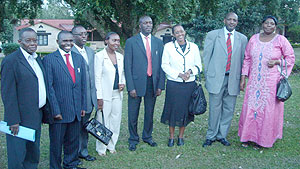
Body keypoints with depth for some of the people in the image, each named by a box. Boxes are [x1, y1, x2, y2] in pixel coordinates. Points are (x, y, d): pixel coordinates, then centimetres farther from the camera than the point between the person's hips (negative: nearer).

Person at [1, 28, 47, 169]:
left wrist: (42, 112, 13)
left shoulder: (37, 59, 11)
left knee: (33, 154, 18)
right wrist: (13, 120, -18)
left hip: (36, 117, 8)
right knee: (17, 157, 3)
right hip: (20, 119, -7)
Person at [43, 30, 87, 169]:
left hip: (76, 110, 5)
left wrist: (83, 106, 8)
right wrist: (55, 110, -14)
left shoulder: (79, 58, 10)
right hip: (59, 110, -5)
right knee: (56, 143, 9)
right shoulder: (49, 59, -7)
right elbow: (49, 87, -10)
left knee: (73, 141, 16)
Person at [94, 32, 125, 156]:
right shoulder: (100, 56, -8)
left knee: (116, 120, 12)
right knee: (103, 121, 2)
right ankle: (101, 148, 18)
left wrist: (123, 83, 0)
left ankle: (111, 145, 28)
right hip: (105, 94, -6)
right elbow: (97, 77, -11)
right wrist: (99, 97, -14)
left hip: (117, 94, 6)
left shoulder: (120, 56, 10)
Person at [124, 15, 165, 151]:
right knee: (133, 114, 6)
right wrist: (131, 87, -11)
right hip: (137, 83, -3)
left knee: (149, 113, 14)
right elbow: (127, 66, -5)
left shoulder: (158, 42, 9)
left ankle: (147, 136, 33)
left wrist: (160, 85, 1)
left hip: (153, 83, 3)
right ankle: (133, 139, 24)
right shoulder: (131, 42, -1)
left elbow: (161, 65, 8)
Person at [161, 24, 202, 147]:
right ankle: (171, 137, 17)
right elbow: (165, 65, -1)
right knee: (172, 109, 2)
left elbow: (198, 65, 8)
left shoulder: (193, 47, 6)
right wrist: (179, 74, -12)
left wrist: (190, 71, -13)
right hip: (173, 84, -1)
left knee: (185, 110, 7)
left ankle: (181, 137, 23)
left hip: (189, 84, 2)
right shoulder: (168, 47, 1)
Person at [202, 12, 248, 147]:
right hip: (216, 78, -2)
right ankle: (211, 136, 16)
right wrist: (207, 76, 2)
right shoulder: (212, 35, 3)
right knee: (215, 108, 2)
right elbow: (206, 56, 4)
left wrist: (242, 79, 5)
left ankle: (222, 135, 22)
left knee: (228, 109, 8)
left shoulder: (242, 39, 9)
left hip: (233, 79, 3)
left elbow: (243, 60, 11)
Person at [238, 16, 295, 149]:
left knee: (268, 109, 3)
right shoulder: (254, 39, 7)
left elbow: (291, 58, 4)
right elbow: (247, 59, 11)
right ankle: (248, 135, 19)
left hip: (271, 81, -2)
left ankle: (263, 139, 17)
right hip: (254, 81, 3)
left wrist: (277, 62, -14)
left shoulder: (280, 40, -2)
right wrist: (243, 78, 6)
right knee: (250, 107, 4)